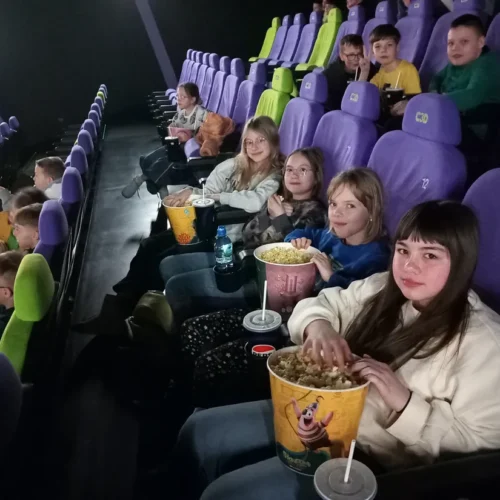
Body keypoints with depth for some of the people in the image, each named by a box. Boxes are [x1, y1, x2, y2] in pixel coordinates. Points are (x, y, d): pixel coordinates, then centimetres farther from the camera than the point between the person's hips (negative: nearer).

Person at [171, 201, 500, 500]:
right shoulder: (382, 289, 0)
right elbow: (318, 304, 7)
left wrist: (404, 402, -28)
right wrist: (318, 326, -17)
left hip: (371, 457, -7)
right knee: (199, 432, 6)